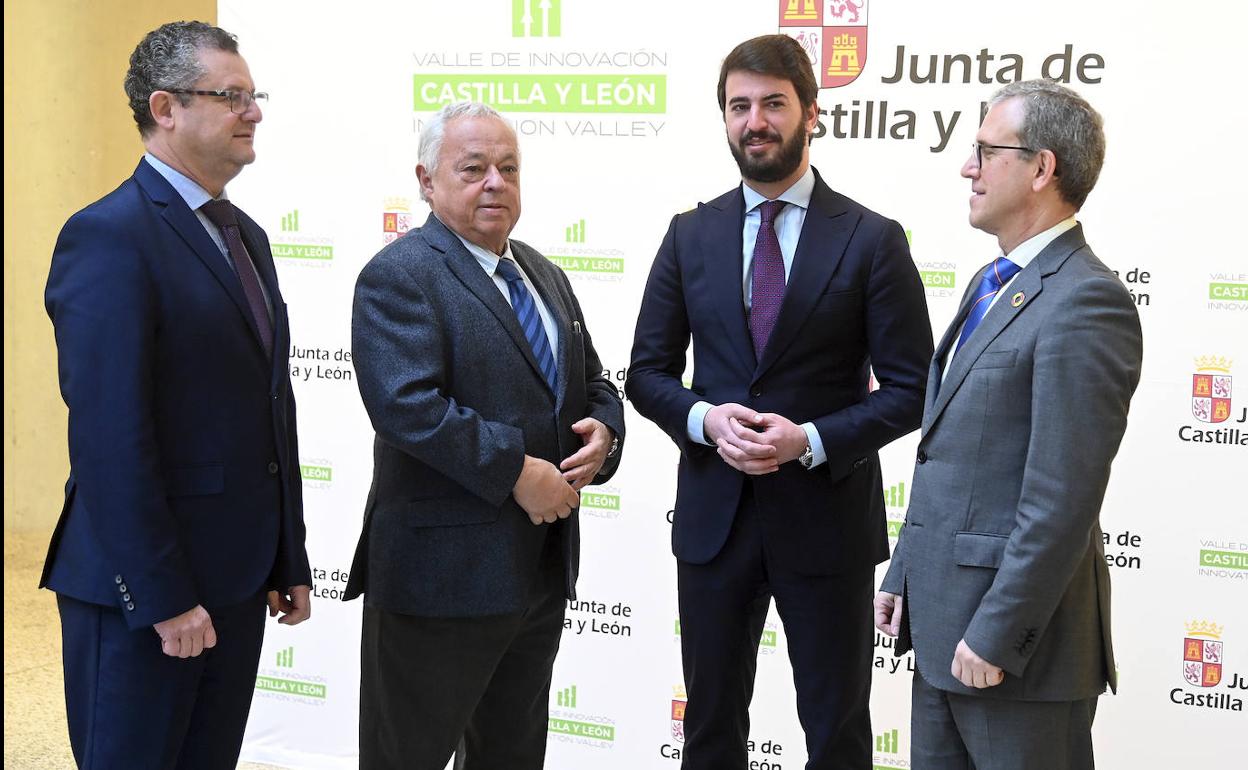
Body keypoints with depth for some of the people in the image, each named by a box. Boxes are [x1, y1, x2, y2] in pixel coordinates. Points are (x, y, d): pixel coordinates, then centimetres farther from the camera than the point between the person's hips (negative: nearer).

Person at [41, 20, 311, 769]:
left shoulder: (246, 235, 13)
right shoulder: (109, 236, -14)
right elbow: (110, 437, -19)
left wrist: (290, 561, 13)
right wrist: (162, 597, -18)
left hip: (236, 576, 8)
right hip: (143, 585, -8)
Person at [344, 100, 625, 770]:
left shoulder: (543, 274, 14)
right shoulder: (399, 275, -12)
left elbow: (591, 381, 20)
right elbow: (407, 405, -25)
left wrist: (603, 432, -2)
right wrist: (516, 471, -23)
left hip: (543, 564, 8)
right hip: (441, 571, -8)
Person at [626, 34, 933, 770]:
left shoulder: (872, 239, -4)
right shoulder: (691, 234, 4)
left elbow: (911, 389, -6)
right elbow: (648, 372, 6)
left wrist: (811, 441, -20)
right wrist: (705, 419, -14)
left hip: (826, 516, -2)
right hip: (713, 515, 3)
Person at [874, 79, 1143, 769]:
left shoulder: (1086, 303, -17)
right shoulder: (993, 284, 14)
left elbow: (1062, 499, -22)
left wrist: (996, 637, -19)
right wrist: (904, 575, 15)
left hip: (1015, 639, -9)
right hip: (941, 622, 9)